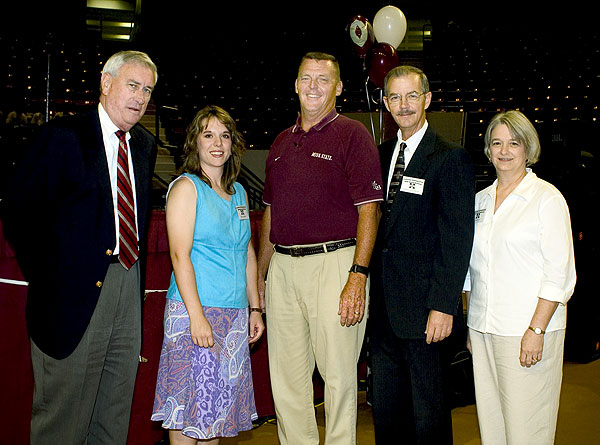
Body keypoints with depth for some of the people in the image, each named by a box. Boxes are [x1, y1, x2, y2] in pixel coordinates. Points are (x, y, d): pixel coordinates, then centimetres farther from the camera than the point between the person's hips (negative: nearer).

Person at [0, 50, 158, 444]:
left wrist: (136, 262, 8)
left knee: (116, 409, 16)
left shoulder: (145, 145, 11)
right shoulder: (63, 135, -9)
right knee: (64, 408, 5)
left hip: (128, 282, 6)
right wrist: (47, 275, -11)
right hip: (76, 289, -6)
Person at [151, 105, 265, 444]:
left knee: (219, 403, 10)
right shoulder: (186, 187, -4)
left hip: (235, 315, 6)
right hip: (194, 310, -6)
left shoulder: (238, 192, 15)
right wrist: (196, 315, -19)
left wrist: (255, 308, 14)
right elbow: (180, 255, -12)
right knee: (189, 404, -2)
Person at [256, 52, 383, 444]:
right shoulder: (282, 142, 17)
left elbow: (369, 209, -8)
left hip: (334, 263, -6)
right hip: (282, 268, 6)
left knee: (338, 374, 0)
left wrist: (358, 276, -17)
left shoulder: (353, 135, -1)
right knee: (286, 377, 11)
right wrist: (260, 275, 16)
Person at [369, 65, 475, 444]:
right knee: (385, 404, 17)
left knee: (428, 409, 7)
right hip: (383, 305, 6)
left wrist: (444, 305, -18)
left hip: (423, 303, -6)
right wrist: (369, 286, 6)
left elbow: (457, 238, -13)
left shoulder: (451, 157, -9)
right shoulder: (383, 154, 11)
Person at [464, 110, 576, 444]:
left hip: (528, 329, -5)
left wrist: (536, 330, -16)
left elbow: (559, 273, -9)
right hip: (484, 329, 6)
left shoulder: (547, 198, -4)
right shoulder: (481, 200, 13)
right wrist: (471, 325, 13)